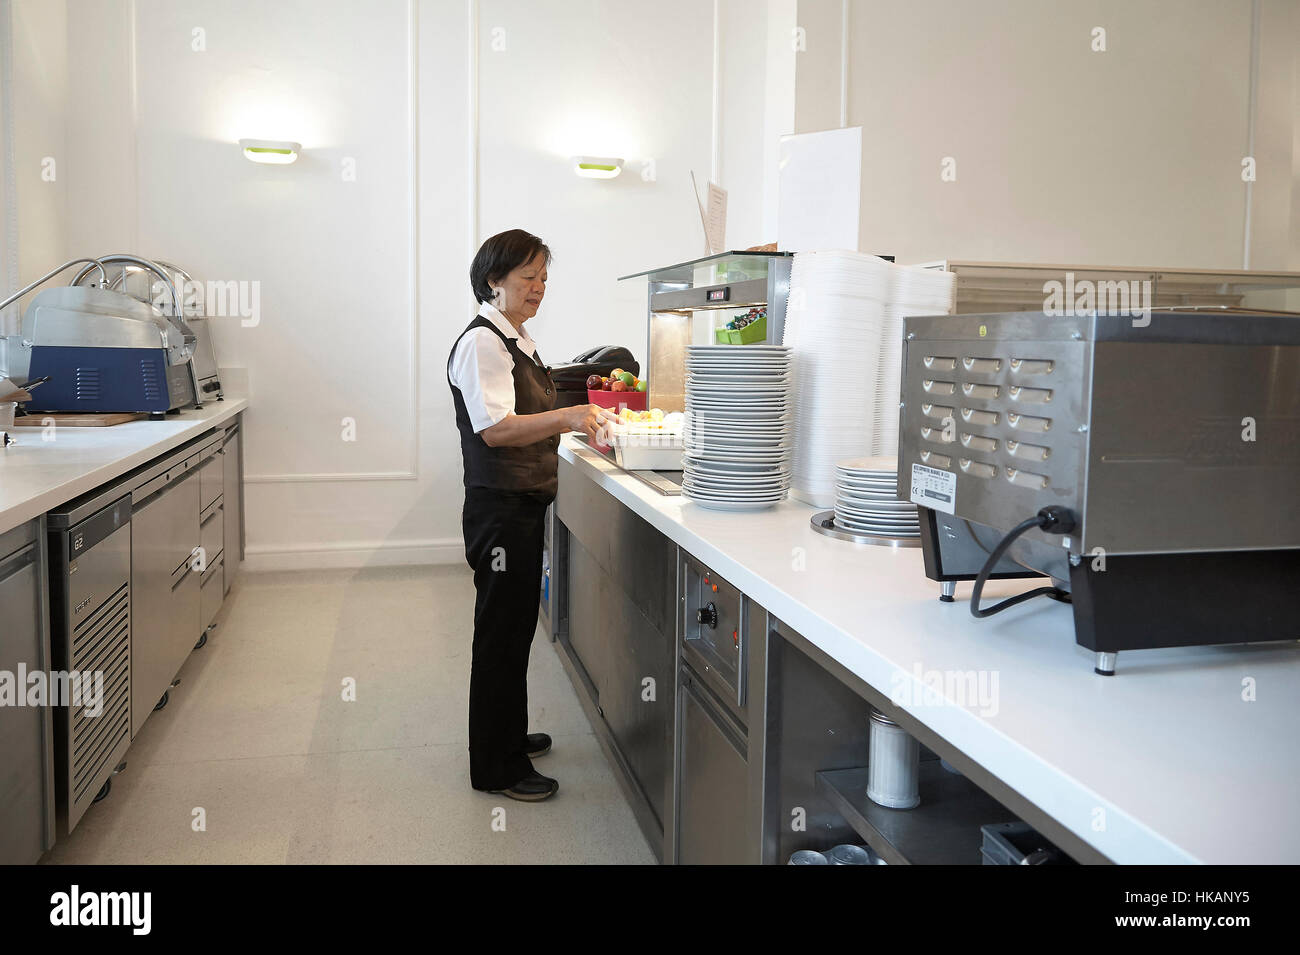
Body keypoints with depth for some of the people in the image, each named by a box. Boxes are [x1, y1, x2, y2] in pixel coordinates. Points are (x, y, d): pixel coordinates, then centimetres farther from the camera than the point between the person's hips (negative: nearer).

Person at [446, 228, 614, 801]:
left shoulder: (517, 341, 16)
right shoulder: (482, 342, -14)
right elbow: (494, 427, -25)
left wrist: (575, 422, 13)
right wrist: (565, 417, -35)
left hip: (525, 505, 10)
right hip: (499, 507, -10)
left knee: (516, 624, 19)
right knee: (501, 630, -1)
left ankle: (509, 734, 36)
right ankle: (495, 768, 12)